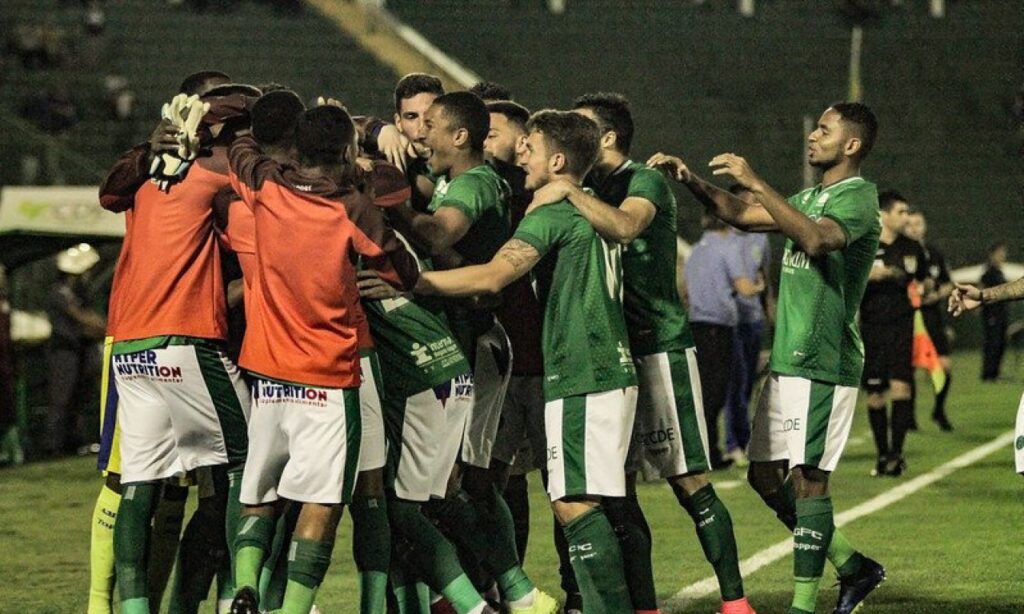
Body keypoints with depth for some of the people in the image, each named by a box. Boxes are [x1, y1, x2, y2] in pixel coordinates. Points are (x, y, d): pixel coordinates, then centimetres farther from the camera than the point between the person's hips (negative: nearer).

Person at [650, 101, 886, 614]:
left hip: (825, 363, -9)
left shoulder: (858, 197, -9)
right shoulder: (810, 198, 20)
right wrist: (690, 179, 9)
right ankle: (852, 566, 19)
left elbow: (815, 239, -28)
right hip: (787, 359, 9)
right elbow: (741, 216, 24)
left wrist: (755, 183, -30)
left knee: (807, 478, -9)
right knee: (765, 475, 9)